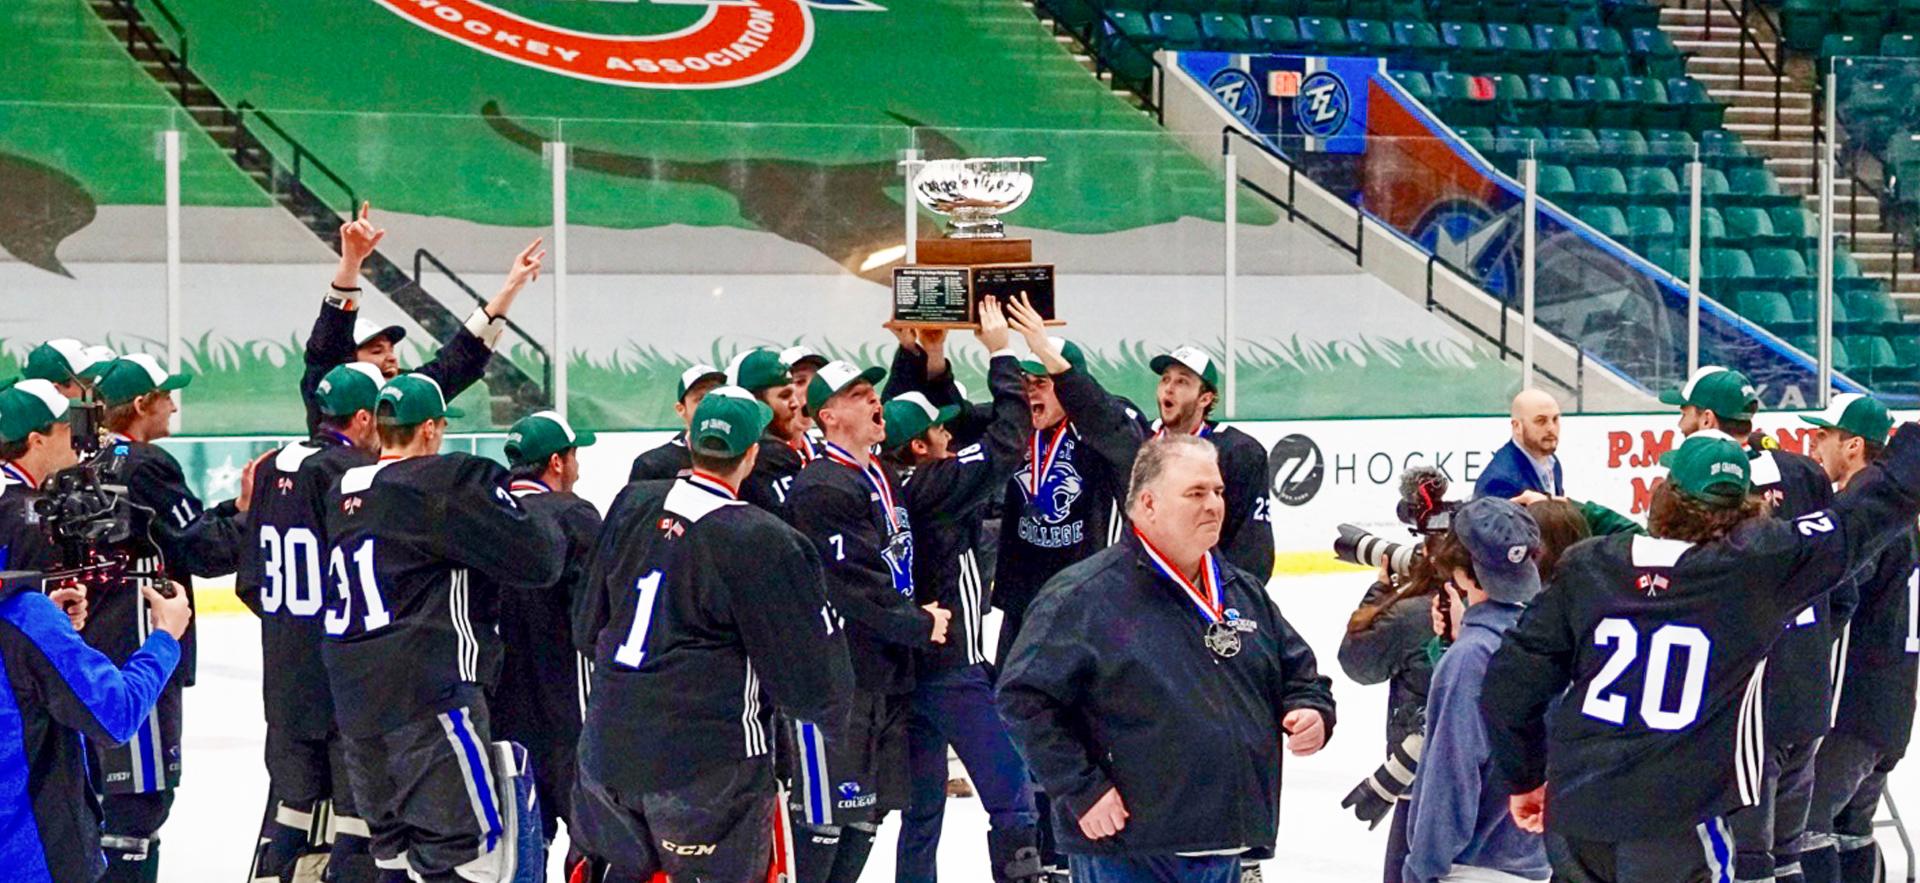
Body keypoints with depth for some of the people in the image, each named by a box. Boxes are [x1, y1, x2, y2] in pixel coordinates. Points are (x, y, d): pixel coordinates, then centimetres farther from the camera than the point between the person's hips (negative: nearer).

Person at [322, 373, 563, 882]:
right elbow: (534, 560, -10)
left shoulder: (344, 492, 13)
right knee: (470, 840, -7)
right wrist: (546, 528, 11)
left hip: (354, 697, 8)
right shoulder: (449, 483, -10)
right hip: (430, 692, -8)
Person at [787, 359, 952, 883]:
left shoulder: (882, 480, 17)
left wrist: (920, 613, 11)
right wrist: (920, 625, -9)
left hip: (886, 675, 9)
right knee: (824, 816, -7)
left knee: (867, 813, 13)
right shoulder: (823, 487, -14)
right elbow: (854, 585, -19)